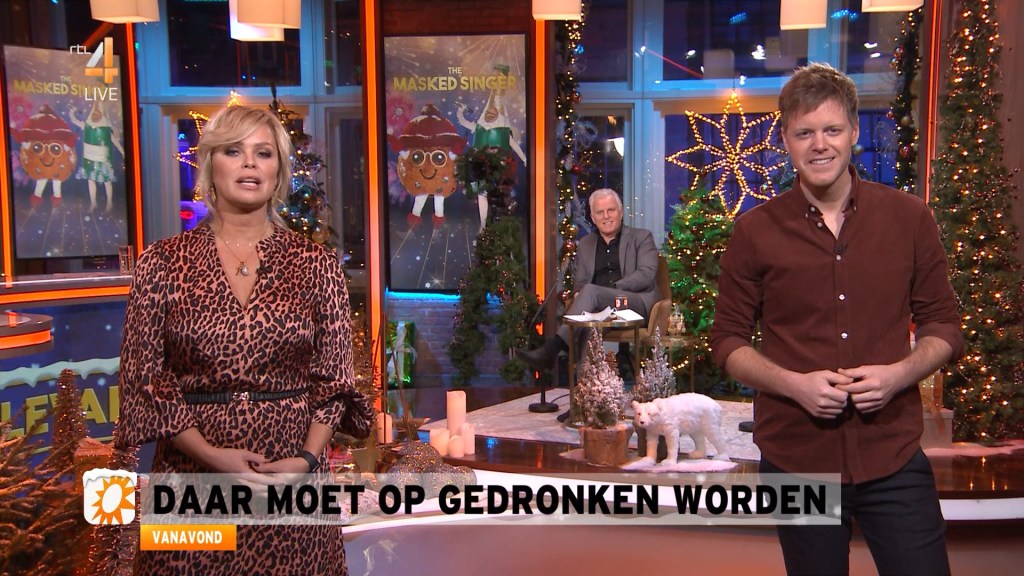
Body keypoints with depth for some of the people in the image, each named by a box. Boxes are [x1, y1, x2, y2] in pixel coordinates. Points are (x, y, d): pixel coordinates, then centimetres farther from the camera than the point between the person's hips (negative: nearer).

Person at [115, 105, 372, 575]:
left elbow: (335, 380, 5)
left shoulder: (316, 264, 3)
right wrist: (212, 454, -12)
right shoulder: (162, 264, 1)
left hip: (292, 481, 1)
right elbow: (144, 382, 0)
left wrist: (307, 458, -10)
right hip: (193, 474, 0)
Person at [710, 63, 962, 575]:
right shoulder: (756, 231, -1)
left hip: (893, 457, 1)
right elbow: (727, 341, 3)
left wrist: (900, 373, -12)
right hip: (795, 459, 0)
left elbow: (944, 326, 8)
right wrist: (793, 383, -14)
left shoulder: (909, 218, 2)